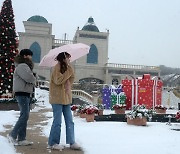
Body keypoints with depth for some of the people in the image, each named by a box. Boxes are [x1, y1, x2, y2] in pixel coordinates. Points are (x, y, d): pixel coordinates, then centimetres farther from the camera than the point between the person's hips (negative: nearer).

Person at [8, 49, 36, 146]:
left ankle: (21, 139, 13)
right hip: (22, 94, -11)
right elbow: (30, 78, -24)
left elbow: (31, 80, 18)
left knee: (24, 116, 9)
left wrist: (32, 81, -3)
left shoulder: (25, 66, 22)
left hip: (27, 94, 11)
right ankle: (13, 135, -1)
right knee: (25, 115, -12)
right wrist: (34, 80, -4)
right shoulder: (22, 66, -12)